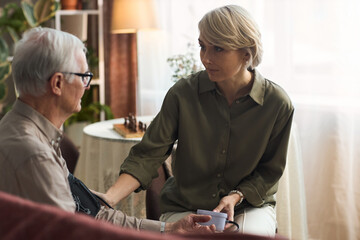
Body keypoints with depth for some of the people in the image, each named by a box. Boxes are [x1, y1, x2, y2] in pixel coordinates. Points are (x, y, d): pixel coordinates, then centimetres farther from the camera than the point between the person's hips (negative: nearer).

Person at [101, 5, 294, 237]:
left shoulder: (278, 104, -12)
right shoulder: (183, 93, -13)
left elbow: (270, 170, 1)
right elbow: (148, 155, -13)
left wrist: (236, 196, -16)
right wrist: (108, 200, -27)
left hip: (250, 204, 1)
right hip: (184, 206, 0)